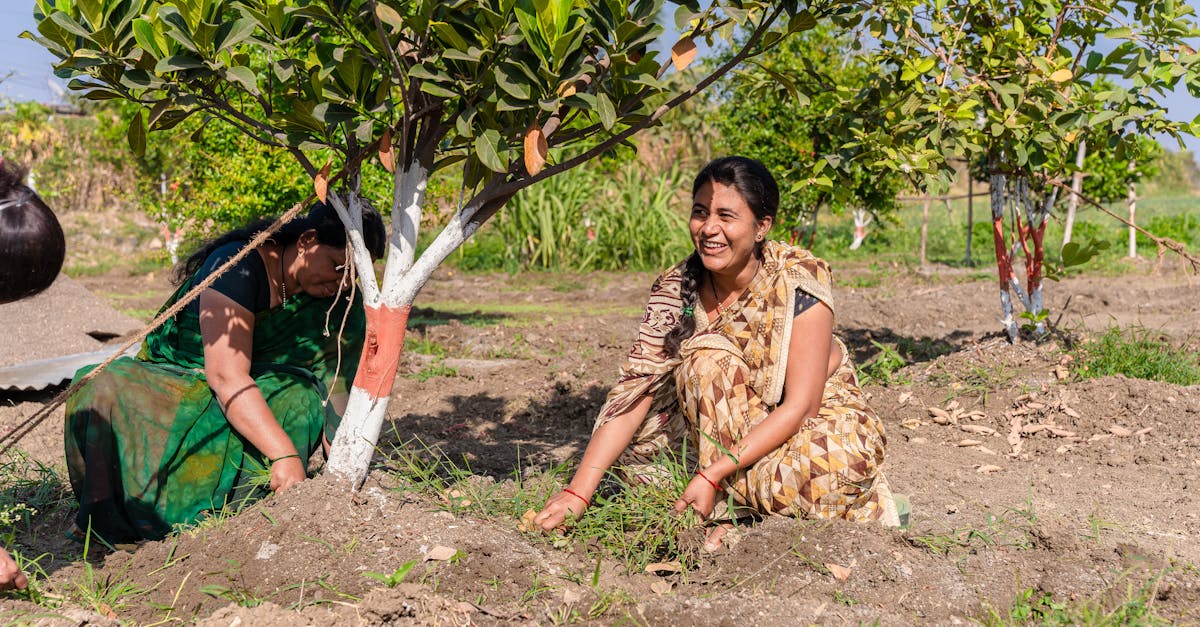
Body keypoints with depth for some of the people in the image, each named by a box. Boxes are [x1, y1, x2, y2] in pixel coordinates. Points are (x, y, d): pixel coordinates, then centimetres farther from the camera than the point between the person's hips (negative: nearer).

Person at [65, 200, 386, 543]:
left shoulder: (333, 298, -5)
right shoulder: (238, 266, -24)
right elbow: (227, 377, -33)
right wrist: (284, 453, -41)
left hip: (251, 399, 5)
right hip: (177, 383, -5)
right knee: (112, 391, -36)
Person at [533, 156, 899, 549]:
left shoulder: (799, 280, -23)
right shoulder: (676, 290, -12)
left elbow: (800, 405, -26)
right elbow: (635, 390, -17)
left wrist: (714, 475, -34)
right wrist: (577, 492, -28)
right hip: (731, 428, 4)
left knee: (843, 457, -38)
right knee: (707, 354, -25)